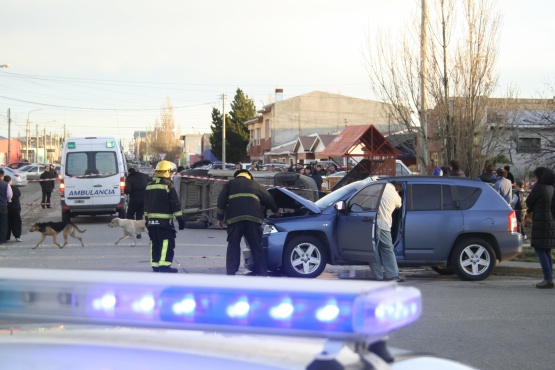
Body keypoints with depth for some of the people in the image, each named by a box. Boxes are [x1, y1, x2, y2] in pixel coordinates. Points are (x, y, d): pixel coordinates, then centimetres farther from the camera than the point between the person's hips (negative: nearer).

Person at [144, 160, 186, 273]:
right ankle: (164, 265, -13)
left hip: (151, 220, 7)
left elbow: (146, 204, 19)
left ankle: (155, 265, 13)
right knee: (167, 242, -6)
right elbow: (175, 204, -11)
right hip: (164, 220, -7)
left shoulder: (149, 185, 13)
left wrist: (147, 219, 26)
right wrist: (180, 219, -6)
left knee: (155, 243, 12)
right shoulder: (168, 185, -9)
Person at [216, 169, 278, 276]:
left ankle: (231, 274, -3)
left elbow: (221, 201, 10)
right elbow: (269, 200, 30)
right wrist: (275, 210, 46)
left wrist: (220, 217, 12)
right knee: (256, 246, 8)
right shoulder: (255, 185, 26)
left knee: (233, 246, 4)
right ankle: (263, 273, 4)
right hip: (253, 218, 1)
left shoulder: (230, 184, 21)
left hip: (235, 218, -1)